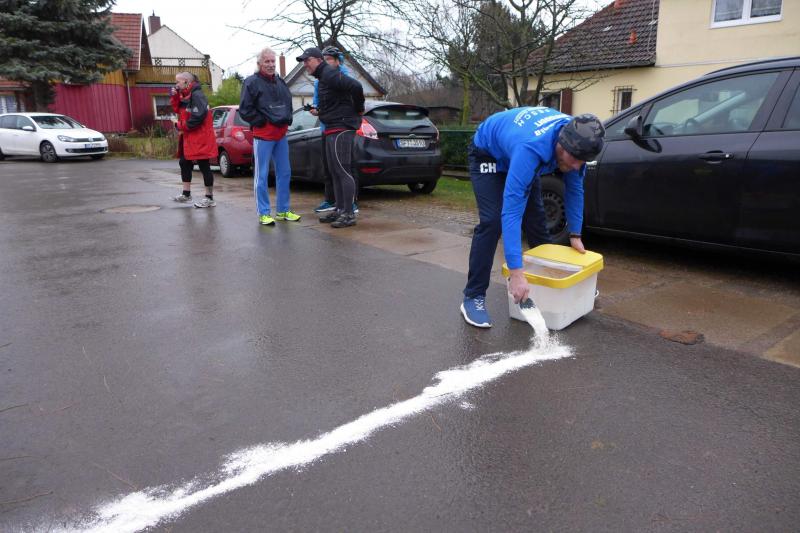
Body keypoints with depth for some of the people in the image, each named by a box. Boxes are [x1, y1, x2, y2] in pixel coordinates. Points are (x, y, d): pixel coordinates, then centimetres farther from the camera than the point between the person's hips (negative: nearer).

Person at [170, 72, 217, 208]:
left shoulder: (197, 95, -16)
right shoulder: (185, 96, 15)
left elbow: (198, 116, -25)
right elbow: (178, 110, 16)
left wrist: (182, 127, -14)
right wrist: (174, 98, 0)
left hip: (200, 138, -10)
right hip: (189, 138, 10)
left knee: (204, 167, -5)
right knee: (184, 163, 16)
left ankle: (209, 198, 1)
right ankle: (186, 194, 26)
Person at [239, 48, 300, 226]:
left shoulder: (280, 82, 16)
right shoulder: (252, 82, -4)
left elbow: (288, 103, 28)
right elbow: (245, 109, -7)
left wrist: (287, 120, 12)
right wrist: (262, 121, -11)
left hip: (281, 135, 7)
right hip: (263, 136, -7)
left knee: (284, 173, 9)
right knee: (261, 175, -4)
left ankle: (283, 210, 18)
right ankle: (263, 213, 1)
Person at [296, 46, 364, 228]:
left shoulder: (330, 74, -14)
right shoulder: (323, 77, 19)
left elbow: (356, 87, -25)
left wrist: (358, 110, -13)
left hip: (341, 129, -11)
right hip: (331, 130, 11)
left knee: (342, 171, -11)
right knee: (335, 172, 13)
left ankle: (349, 214, -8)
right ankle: (339, 210, 20)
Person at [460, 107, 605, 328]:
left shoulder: (575, 140, -24)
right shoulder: (531, 148, -44)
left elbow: (575, 189, -7)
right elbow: (511, 211, -48)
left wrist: (575, 235, -7)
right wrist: (516, 273, -51)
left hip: (514, 153, 6)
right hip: (487, 154, -6)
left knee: (537, 218, 2)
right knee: (492, 221, -22)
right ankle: (473, 297, -13)